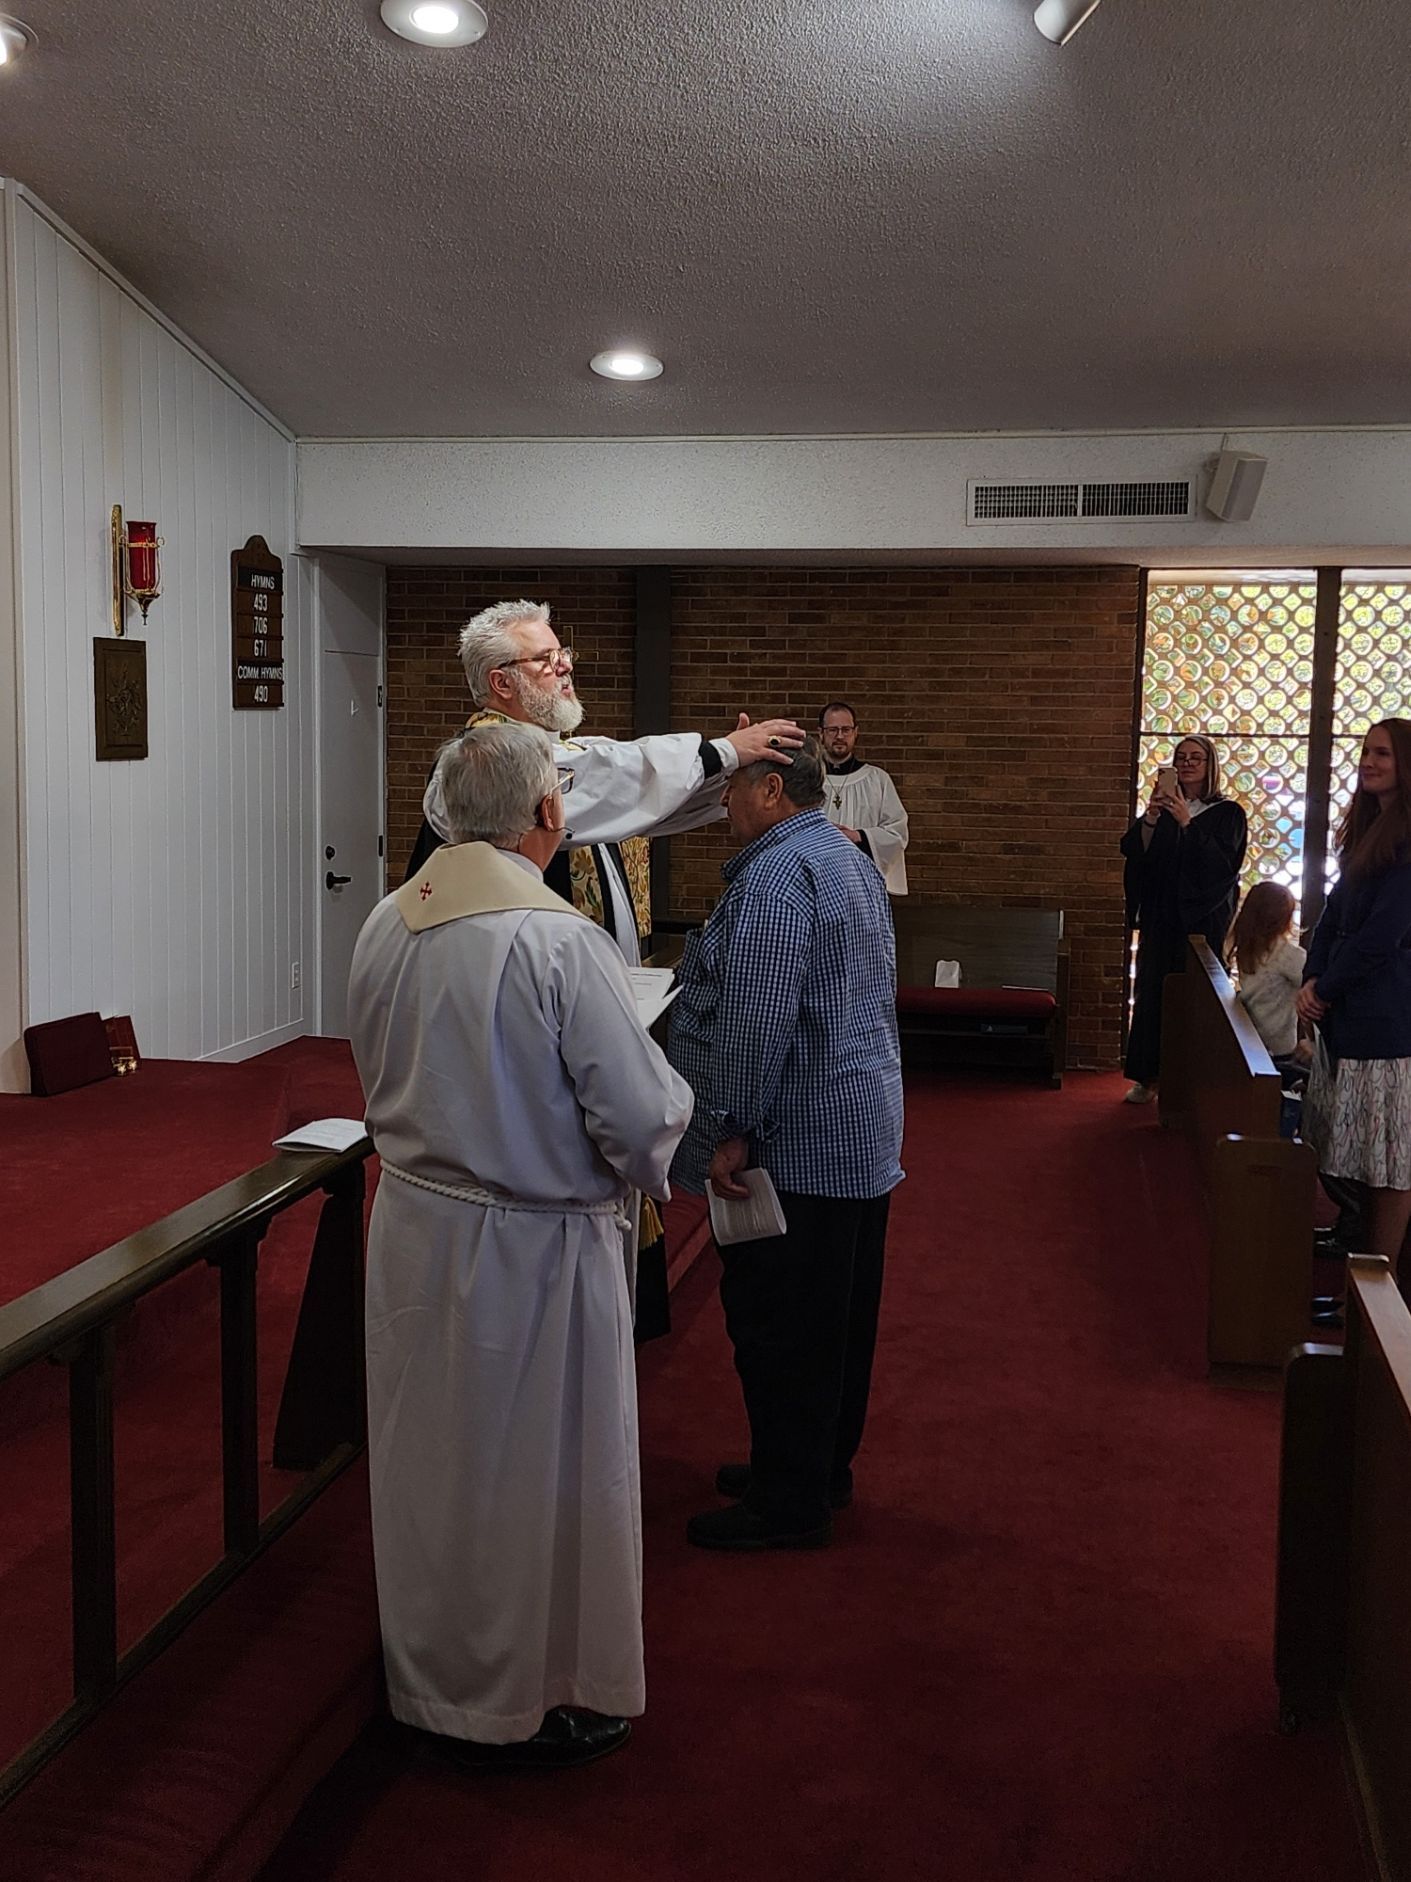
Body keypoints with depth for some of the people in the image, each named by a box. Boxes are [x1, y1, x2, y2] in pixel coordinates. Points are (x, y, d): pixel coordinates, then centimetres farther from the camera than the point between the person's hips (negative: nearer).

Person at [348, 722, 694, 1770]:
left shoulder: (385, 926, -3)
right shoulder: (559, 940, -24)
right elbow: (643, 1115, -21)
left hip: (411, 1225, 7)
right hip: (532, 1250, -6)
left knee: (430, 1465, 22)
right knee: (539, 1476, 13)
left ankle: (431, 1675, 42)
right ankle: (534, 1702, 31)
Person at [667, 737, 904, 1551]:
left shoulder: (777, 874, -18)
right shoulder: (850, 858, 16)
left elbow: (757, 1017, -25)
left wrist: (733, 1130, -20)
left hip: (799, 1143, -11)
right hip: (864, 1128, 11)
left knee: (776, 1324, -1)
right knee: (837, 1316, 18)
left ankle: (789, 1503, 8)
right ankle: (825, 1467, 31)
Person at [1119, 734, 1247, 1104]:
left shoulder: (1227, 813, 1)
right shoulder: (1163, 808, 11)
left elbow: (1223, 863, -13)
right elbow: (1133, 852, -1)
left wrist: (1187, 823, -21)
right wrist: (1150, 817, -19)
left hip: (1201, 918, -3)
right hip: (1159, 917, 3)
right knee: (1151, 993, 0)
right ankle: (1148, 1076, 6)